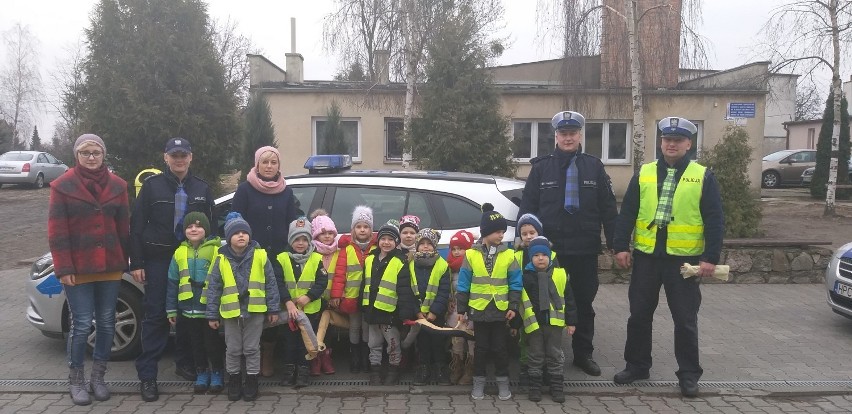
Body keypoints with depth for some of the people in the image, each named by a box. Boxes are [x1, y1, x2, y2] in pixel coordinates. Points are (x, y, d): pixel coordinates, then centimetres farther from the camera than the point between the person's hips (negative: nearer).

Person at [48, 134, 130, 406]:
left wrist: (125, 260, 6)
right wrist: (63, 268, -11)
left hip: (110, 266, 3)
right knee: (82, 325, -2)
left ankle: (98, 378, 22)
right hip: (78, 268, -3)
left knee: (106, 323, 8)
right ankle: (76, 381, 15)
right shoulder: (63, 186, -4)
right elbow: (56, 231, -6)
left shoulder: (117, 185, 5)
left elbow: (124, 227, 8)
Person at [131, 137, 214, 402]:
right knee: (155, 316, -1)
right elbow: (137, 226, -2)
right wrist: (136, 263, -7)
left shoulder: (201, 189, 8)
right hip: (158, 260, -3)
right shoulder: (152, 185, -1)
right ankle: (147, 374, 5)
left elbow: (210, 226, 10)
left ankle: (184, 362, 27)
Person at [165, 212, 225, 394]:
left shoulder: (216, 250, -8)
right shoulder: (180, 252, 5)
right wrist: (171, 309, 7)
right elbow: (172, 283, 9)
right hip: (189, 309, 4)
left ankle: (217, 373, 21)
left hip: (210, 308, -4)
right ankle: (201, 373, 28)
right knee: (196, 343, 14)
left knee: (213, 343, 5)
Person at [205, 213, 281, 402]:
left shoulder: (260, 256, -5)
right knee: (233, 350, 13)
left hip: (255, 311, -1)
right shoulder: (221, 260, -2)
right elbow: (213, 288, 1)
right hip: (231, 312, 1)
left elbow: (271, 284, -1)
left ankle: (252, 381, 22)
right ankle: (234, 381, 28)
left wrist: (273, 309, -3)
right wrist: (212, 314, -1)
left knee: (252, 348, 9)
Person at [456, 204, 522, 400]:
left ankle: (503, 382, 22)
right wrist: (461, 309, -1)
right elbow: (463, 284, 0)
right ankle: (479, 382, 22)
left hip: (501, 309, 0)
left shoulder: (508, 255, -2)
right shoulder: (471, 255, -3)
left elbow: (516, 283, 1)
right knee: (481, 347, 10)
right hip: (479, 309, 0)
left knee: (500, 347, 9)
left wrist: (513, 306, -5)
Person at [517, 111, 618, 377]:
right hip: (549, 248, -1)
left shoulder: (594, 167, 5)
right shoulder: (541, 167, 3)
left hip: (585, 250, 1)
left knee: (584, 303, 11)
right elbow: (527, 207, 2)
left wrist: (615, 243, -1)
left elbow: (608, 208, 4)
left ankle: (583, 354, 24)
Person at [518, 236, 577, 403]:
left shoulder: (560, 274, -1)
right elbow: (518, 301, -2)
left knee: (555, 356, 11)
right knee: (535, 357, 9)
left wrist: (571, 321, 4)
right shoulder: (525, 277, -6)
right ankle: (535, 387, 21)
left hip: (554, 322, 1)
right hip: (533, 323, -1)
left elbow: (568, 299, 4)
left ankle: (557, 387, 21)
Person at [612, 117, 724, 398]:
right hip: (646, 255, 3)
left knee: (685, 319, 5)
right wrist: (621, 246, -2)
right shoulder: (644, 173, 6)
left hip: (684, 258, -2)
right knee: (639, 314, 10)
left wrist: (711, 257, -10)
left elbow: (714, 221, -3)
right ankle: (637, 365, 24)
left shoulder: (703, 176, -1)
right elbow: (627, 213, 5)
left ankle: (689, 374, 18)